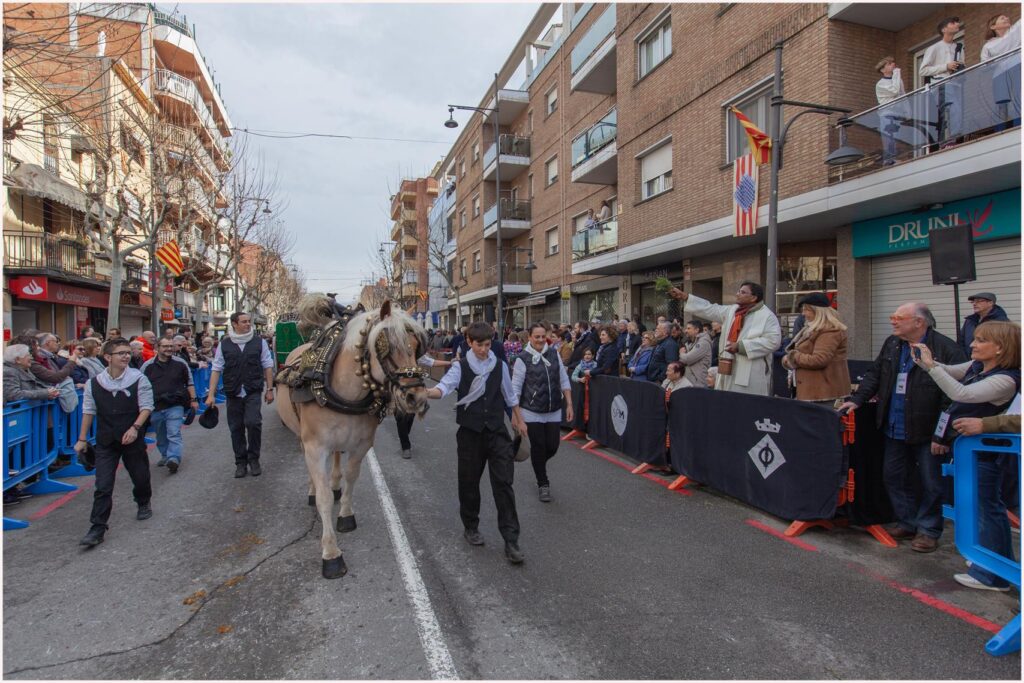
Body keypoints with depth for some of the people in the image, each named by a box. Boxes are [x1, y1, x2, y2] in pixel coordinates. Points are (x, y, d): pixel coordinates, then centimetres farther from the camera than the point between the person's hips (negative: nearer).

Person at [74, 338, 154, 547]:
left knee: (140, 476, 16)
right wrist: (82, 439, 9)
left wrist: (135, 428, -19)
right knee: (103, 486, -3)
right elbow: (88, 411, 7)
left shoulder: (138, 379, -8)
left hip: (132, 438, 0)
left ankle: (143, 504, 44)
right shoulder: (94, 383, -2)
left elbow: (146, 406, -6)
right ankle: (97, 528, 3)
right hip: (106, 441, 1)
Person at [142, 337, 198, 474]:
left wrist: (193, 400, 4)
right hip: (155, 407, 2)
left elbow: (189, 383, 8)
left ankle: (174, 459, -19)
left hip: (175, 406, -2)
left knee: (174, 434, -13)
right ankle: (165, 455, 32)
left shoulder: (180, 363, 0)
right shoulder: (147, 366, 1)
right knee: (161, 436, 16)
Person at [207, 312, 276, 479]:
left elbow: (268, 366, 5)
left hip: (253, 392, -1)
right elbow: (216, 369, 5)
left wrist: (270, 389, 1)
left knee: (253, 422, -15)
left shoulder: (259, 342, 4)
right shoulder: (224, 345, 4)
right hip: (233, 394, 2)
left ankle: (253, 459, 4)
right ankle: (240, 462, 21)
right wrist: (211, 394, -1)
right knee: (236, 428, 6)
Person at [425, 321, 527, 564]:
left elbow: (510, 395, 14)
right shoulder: (460, 367, -6)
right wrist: (428, 392, -45)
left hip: (497, 431, 1)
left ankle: (511, 540, 2)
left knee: (504, 483, -3)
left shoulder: (500, 365, 2)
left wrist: (519, 420, 22)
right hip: (470, 432, -1)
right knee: (469, 482, 10)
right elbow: (445, 386, -23)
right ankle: (471, 528, 33)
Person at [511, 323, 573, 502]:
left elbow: (564, 381, 9)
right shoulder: (522, 358, -9)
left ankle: (538, 466, 40)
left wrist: (569, 404, 5)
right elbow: (516, 388, -7)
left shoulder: (554, 354, 4)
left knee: (552, 446, 7)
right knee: (538, 447, 3)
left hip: (554, 412, 4)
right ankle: (543, 484, 21)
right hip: (532, 413, -4)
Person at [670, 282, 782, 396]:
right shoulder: (732, 310, 14)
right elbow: (710, 309, 18)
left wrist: (741, 346, -18)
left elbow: (773, 341, -16)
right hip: (729, 370, 7)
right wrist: (684, 296, 14)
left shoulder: (767, 316, -7)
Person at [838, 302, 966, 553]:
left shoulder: (946, 349, -14)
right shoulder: (891, 344, 8)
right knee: (893, 476, 14)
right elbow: (874, 375, 15)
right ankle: (907, 523, 30)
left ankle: (928, 530, 22)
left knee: (929, 483, 7)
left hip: (926, 432, -7)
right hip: (895, 429, 7)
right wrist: (857, 399, 2)